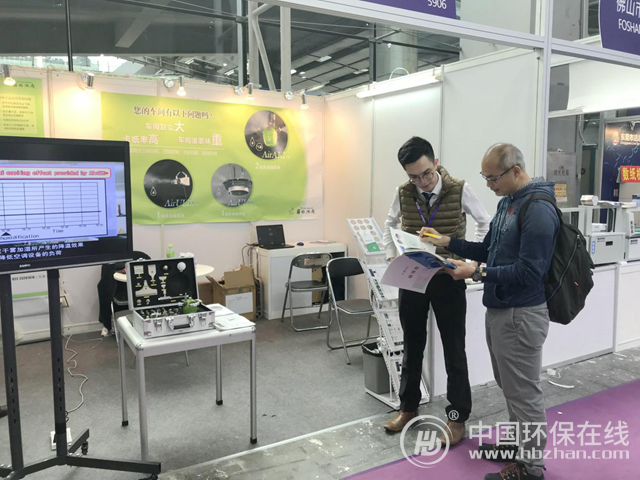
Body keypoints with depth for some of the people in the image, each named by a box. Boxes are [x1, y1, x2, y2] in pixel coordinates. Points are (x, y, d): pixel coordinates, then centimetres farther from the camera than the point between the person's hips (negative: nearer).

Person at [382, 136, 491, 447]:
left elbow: (485, 224, 1)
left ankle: (457, 417, 23)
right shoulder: (403, 193, -4)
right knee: (412, 346, 15)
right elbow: (390, 225, 15)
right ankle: (408, 407, 33)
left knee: (454, 350, 7)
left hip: (448, 279, -2)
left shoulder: (459, 190, -11)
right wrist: (391, 257, 3)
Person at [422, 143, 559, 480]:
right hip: (498, 309, 10)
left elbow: (529, 272, -24)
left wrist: (477, 273, -24)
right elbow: (489, 250, 16)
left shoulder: (538, 211, -20)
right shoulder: (507, 202, 10)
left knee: (523, 391, 4)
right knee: (509, 386, 22)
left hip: (520, 315, -9)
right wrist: (448, 242, 6)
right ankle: (518, 441, 41)